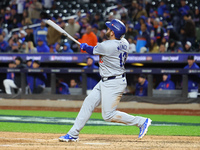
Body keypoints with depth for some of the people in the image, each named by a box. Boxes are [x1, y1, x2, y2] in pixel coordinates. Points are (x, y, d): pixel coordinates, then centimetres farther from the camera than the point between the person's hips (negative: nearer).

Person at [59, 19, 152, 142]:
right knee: (89, 103, 11)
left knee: (109, 115, -6)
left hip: (113, 84, -10)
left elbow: (92, 50, -3)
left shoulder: (106, 46, -23)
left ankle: (141, 121, -1)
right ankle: (73, 134, 16)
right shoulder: (124, 43, 1)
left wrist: (85, 47, 18)